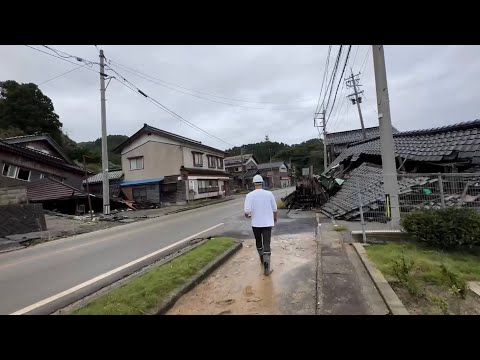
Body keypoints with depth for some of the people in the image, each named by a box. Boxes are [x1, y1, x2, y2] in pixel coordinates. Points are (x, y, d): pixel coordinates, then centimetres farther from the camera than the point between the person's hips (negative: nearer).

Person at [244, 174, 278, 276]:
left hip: (256, 223, 1)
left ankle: (262, 259, 41)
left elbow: (247, 211, -16)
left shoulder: (250, 195, -11)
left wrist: (247, 216, 8)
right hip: (267, 223, -1)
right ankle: (267, 268, 2)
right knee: (266, 245, 3)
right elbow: (274, 209, 0)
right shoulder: (269, 194, -8)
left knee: (259, 242, 22)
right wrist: (275, 218, 20)